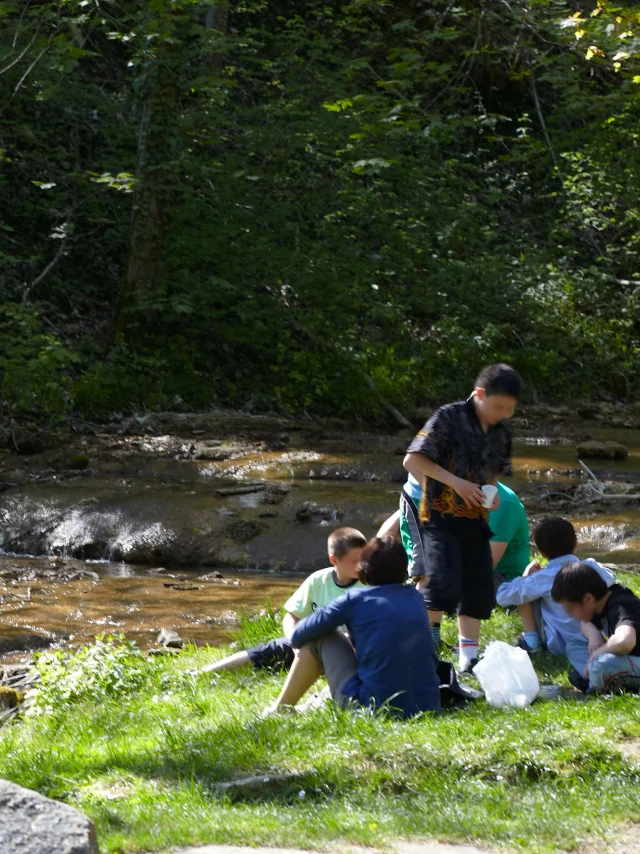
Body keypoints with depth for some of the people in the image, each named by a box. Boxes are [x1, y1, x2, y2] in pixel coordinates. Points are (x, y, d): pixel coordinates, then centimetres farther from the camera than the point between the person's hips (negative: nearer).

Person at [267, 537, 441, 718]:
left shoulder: (355, 599, -2)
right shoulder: (416, 598, 11)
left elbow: (299, 635, 4)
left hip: (375, 708, -5)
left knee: (318, 639, 13)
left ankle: (279, 710, 22)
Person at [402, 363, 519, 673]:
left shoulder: (501, 431, 10)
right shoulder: (449, 418, -9)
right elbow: (412, 461, -13)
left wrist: (492, 492, 2)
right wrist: (456, 482, -18)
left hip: (476, 521, 7)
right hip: (441, 519, -7)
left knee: (478, 592, 6)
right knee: (443, 586, -18)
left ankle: (468, 658, 14)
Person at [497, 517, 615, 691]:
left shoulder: (543, 579, -11)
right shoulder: (591, 567, -1)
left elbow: (503, 597, -6)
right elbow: (610, 577, 25)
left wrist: (525, 577, 11)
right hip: (597, 640, 1)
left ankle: (532, 641, 16)